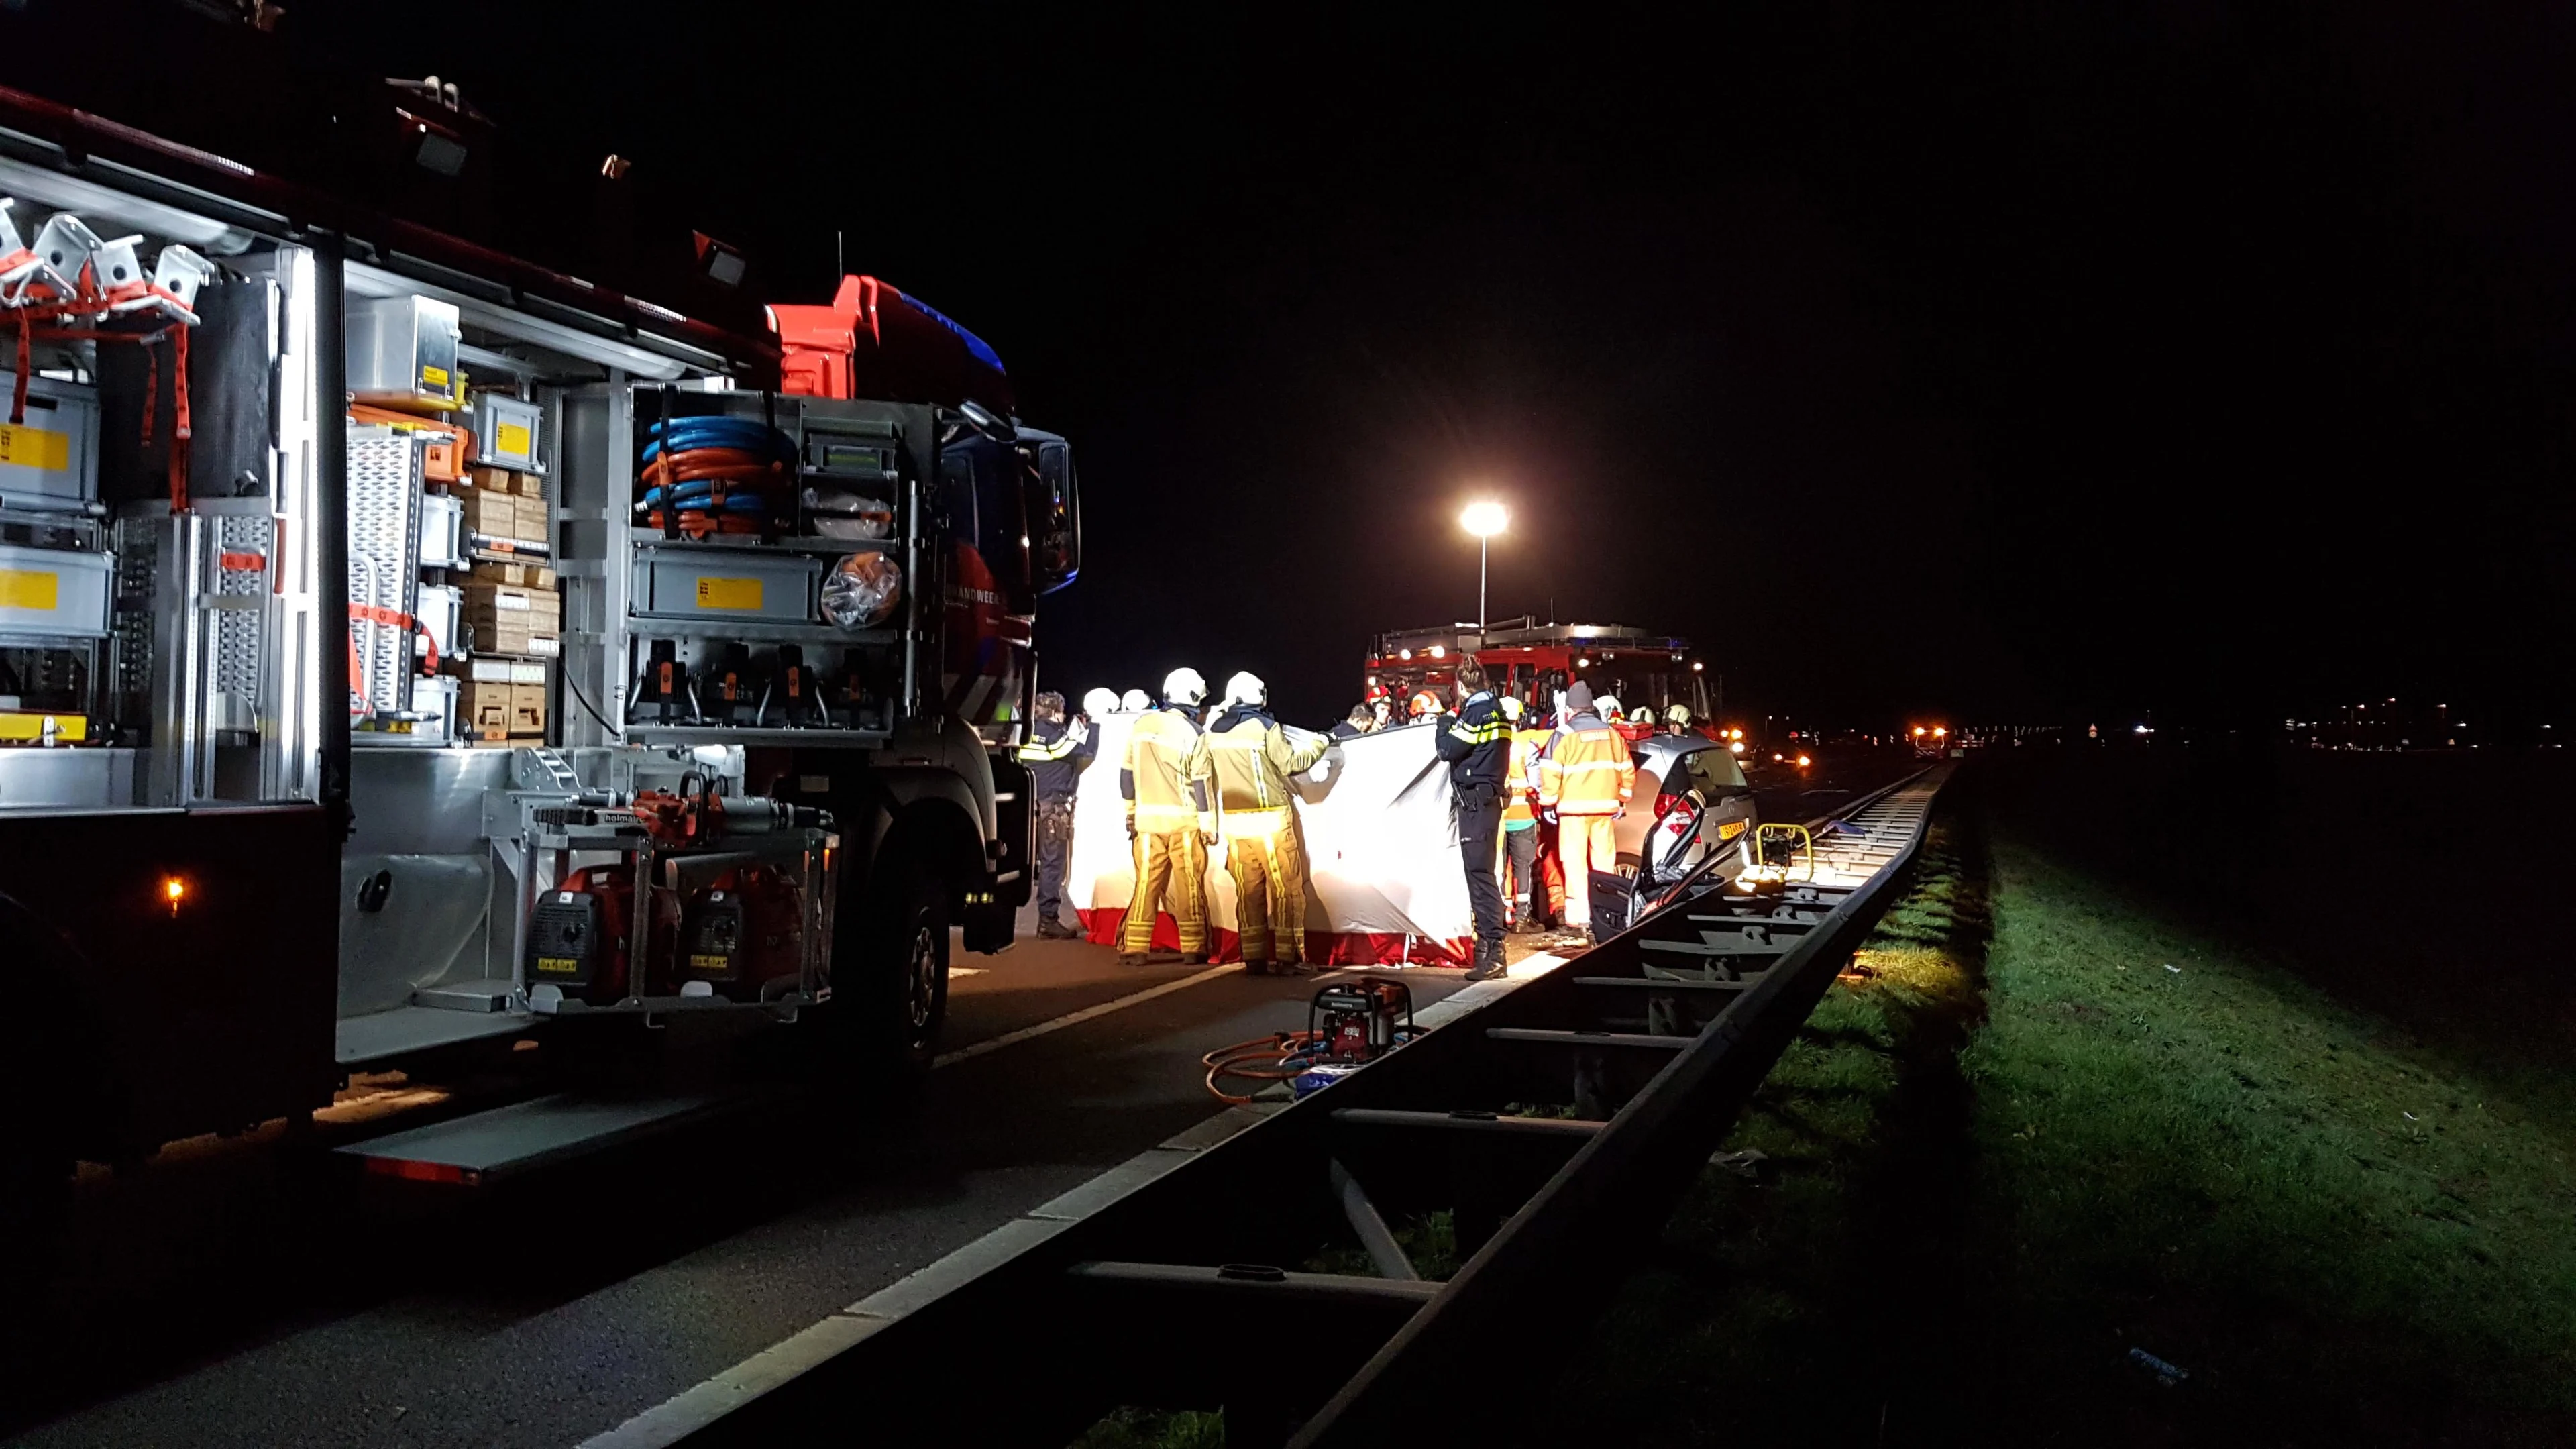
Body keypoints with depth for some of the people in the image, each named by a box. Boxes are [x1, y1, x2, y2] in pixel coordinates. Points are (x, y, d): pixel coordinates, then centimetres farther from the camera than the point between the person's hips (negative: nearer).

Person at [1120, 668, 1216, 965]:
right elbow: (1201, 782, -8)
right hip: (1183, 820, -4)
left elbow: (1127, 773, 12)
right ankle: (1193, 949, 4)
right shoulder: (1192, 732, -8)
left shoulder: (1141, 726, 6)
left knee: (1147, 883, 8)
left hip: (1147, 819, 4)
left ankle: (1135, 948, 6)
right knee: (1189, 885, 3)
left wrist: (1131, 813, 22)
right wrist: (1209, 824, -3)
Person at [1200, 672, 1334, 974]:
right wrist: (1321, 743, 6)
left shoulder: (1212, 733, 8)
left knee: (1248, 893, 9)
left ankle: (1254, 959, 8)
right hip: (1271, 822, -5)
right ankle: (1287, 958, 1)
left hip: (1235, 823, 5)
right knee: (1286, 890, 2)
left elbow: (1204, 776, 14)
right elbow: (1292, 763, -8)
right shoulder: (1264, 727, -9)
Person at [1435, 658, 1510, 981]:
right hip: (1486, 798, 10)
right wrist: (1454, 724, 16)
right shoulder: (1493, 710, 16)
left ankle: (1493, 952, -14)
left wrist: (1446, 723, 1)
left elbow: (1448, 749, -16)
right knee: (1481, 873, 14)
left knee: (1480, 873, -11)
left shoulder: (1478, 712, -14)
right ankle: (1487, 946, 19)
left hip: (1475, 800, -10)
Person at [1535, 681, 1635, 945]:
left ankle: (1579, 916, -5)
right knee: (1604, 863, 10)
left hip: (1574, 807, -5)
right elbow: (1627, 770, 14)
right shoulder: (1612, 734, 8)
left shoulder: (1565, 735, -8)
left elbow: (1551, 773, -10)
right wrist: (1622, 800, 23)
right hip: (1605, 807, 5)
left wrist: (1547, 804, 0)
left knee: (1575, 863, -1)